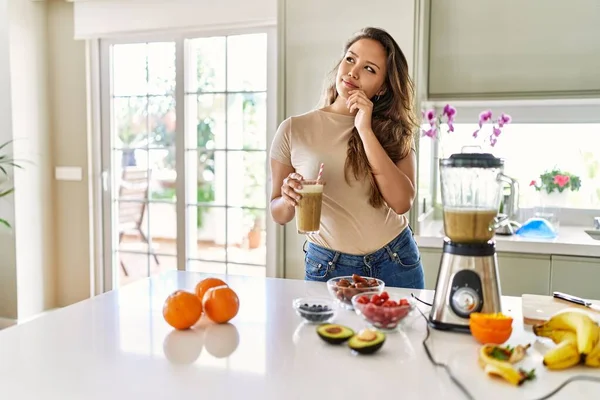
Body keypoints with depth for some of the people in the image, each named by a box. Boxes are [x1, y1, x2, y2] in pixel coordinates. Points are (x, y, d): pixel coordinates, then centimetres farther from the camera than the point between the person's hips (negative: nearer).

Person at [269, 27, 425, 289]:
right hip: (328, 266, -1)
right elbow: (279, 215, 0)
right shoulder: (293, 130, -6)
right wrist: (289, 199, -23)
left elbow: (402, 203, -18)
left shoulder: (395, 131, -2)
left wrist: (365, 131, -21)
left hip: (395, 261, 2)